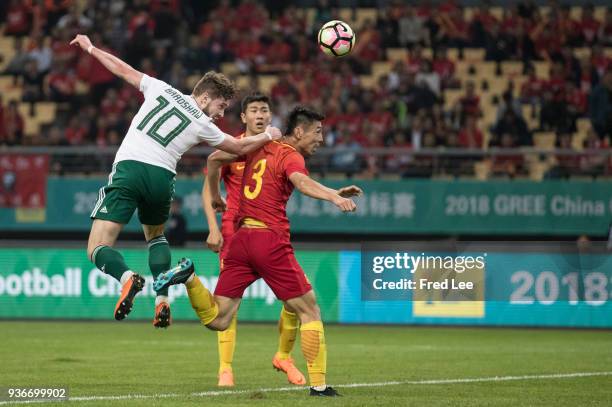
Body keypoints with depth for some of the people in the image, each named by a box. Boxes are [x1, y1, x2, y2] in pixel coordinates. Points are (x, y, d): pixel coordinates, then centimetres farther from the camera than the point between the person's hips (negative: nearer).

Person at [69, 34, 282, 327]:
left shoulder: (161, 90, 12)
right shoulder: (203, 125, 10)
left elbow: (123, 70, 19)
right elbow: (241, 147, 20)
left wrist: (90, 48, 34)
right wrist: (268, 136, 40)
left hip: (129, 169, -1)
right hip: (161, 178, 1)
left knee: (98, 249, -4)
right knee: (155, 236, 31)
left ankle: (127, 277, -37)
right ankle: (162, 300, 12)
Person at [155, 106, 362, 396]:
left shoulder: (259, 147, 17)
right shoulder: (291, 156, -4)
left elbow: (214, 159, 24)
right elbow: (301, 182, -27)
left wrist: (215, 197, 37)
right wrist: (335, 196, -43)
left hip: (240, 239, 7)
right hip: (270, 239, -7)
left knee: (216, 320, 7)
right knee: (309, 310, 3)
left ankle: (189, 278, -14)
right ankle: (318, 385, 0)